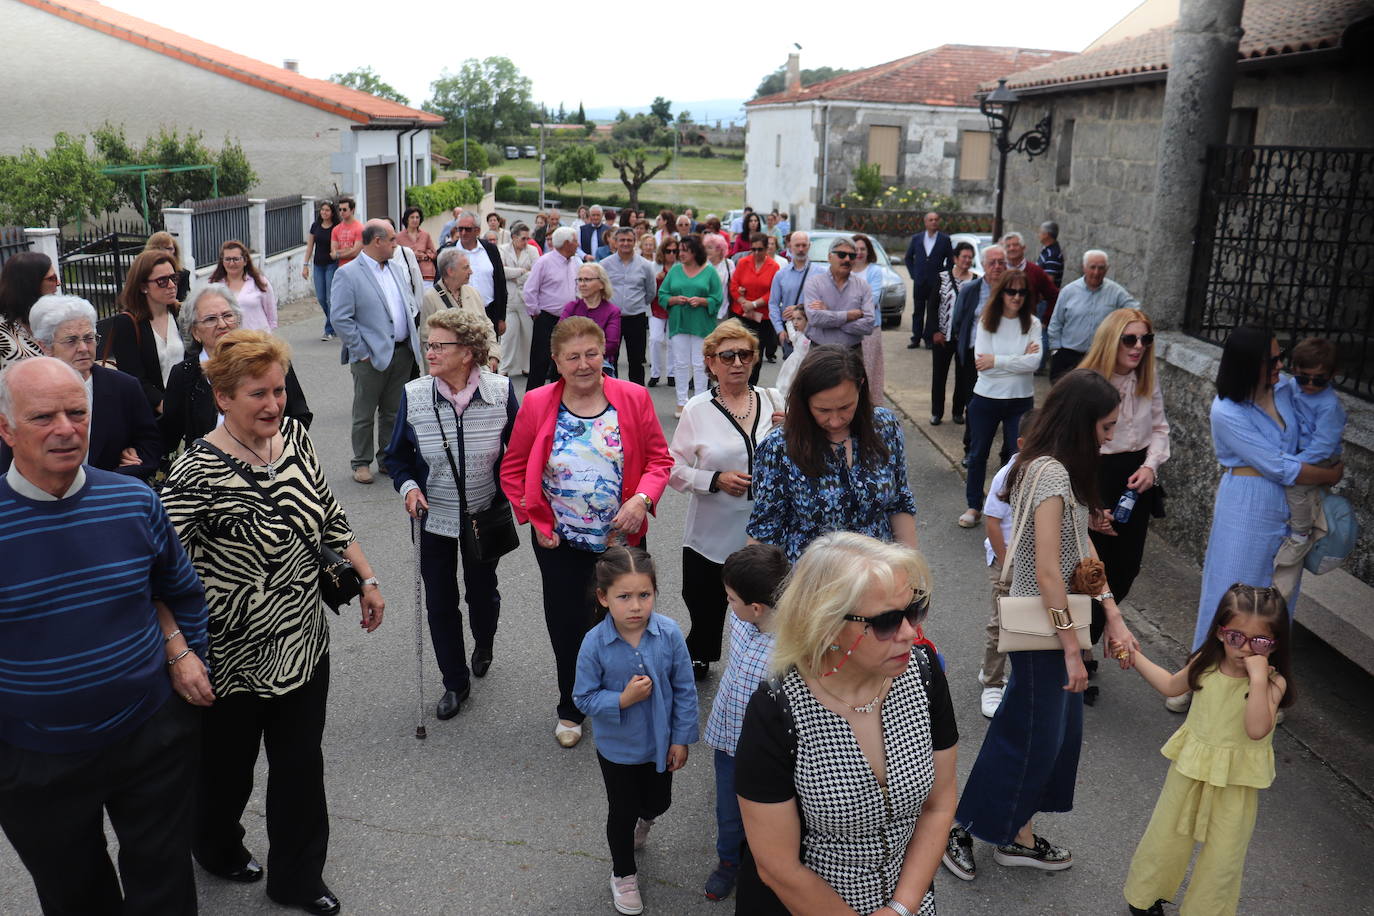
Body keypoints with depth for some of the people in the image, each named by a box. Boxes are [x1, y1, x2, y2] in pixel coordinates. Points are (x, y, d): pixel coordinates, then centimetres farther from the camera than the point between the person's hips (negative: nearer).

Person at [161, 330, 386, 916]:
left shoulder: (293, 435, -3)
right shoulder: (197, 473, -23)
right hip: (234, 658, -5)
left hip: (304, 642, 5)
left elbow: (330, 515, 9)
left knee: (301, 764, 16)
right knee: (227, 764, 20)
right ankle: (216, 848, 51)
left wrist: (367, 579, 10)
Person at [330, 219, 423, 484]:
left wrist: (413, 341, 10)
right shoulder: (347, 274, -9)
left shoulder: (398, 269, 12)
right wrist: (361, 351, -14)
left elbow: (410, 306, 19)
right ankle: (361, 463, 17)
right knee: (365, 414, 5)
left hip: (402, 353, 6)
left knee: (394, 412, 14)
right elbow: (340, 318, -13)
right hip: (371, 357, -6)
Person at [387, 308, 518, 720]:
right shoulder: (413, 395, -12)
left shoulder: (501, 390, -15)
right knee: (440, 603, 8)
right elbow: (396, 455, 1)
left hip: (485, 516, -1)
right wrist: (408, 486, -16)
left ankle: (484, 646, 52)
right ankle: (455, 682, 29)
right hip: (434, 517, 1)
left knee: (483, 593, 17)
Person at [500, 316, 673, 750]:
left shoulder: (634, 398, -7)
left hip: (622, 538, 0)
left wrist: (642, 499, -18)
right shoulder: (537, 404, -7)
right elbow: (513, 469, 2)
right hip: (560, 541, 0)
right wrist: (536, 519, -6)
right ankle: (570, 710, 36)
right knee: (567, 625, 12)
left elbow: (659, 458, -1)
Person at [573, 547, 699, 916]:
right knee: (623, 812, 18)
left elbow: (685, 689, -10)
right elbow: (584, 697, -15)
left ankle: (642, 820, 62)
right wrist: (623, 699, -30)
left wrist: (682, 738, -5)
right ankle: (623, 873, 45)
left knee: (658, 803, 25)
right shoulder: (594, 643, -26)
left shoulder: (669, 633, -22)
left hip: (660, 743, 2)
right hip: (618, 747, -2)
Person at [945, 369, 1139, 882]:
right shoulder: (1052, 472, -23)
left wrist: (1114, 619, 5)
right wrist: (1072, 648, -19)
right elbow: (1048, 573, -25)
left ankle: (1017, 837, 31)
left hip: (1054, 620, 9)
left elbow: (1082, 550, 8)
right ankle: (960, 830, 21)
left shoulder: (1058, 468, 8)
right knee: (1029, 735, 4)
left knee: (1056, 732, 17)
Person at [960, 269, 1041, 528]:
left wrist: (997, 361, -18)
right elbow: (981, 363, -15)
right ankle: (973, 505, 27)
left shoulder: (1032, 324, -3)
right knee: (978, 454, 12)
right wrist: (1019, 359, -15)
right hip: (986, 398, 0)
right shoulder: (986, 322, -4)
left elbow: (1034, 362, -15)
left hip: (1021, 400, 0)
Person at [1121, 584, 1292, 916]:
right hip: (1190, 769, 3)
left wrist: (1257, 677, -38)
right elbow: (1171, 685, 11)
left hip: (1235, 784, -3)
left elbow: (1257, 730, -35)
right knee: (1166, 836, 18)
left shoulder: (1273, 682, -20)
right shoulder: (1205, 664, -9)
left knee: (1223, 857, 9)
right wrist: (1133, 654, 9)